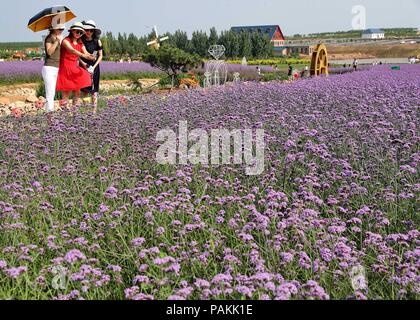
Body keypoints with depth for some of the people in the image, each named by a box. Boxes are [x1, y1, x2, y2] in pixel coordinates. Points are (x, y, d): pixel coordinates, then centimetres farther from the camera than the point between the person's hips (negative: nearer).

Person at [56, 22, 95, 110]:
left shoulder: (80, 44, 11)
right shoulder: (66, 41, -9)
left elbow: (86, 53, -3)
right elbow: (72, 50, -27)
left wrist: (90, 56, -27)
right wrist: (83, 55, -42)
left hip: (75, 70, 6)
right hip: (65, 69, -6)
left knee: (77, 89, -1)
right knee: (66, 91, -5)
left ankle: (76, 106, 7)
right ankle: (64, 107, 3)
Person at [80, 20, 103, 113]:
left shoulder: (97, 41, -1)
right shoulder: (81, 41, 1)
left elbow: (100, 56, 2)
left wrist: (94, 66, -8)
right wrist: (83, 63, -11)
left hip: (94, 67, -1)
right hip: (83, 67, 1)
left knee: (94, 90, -3)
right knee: (84, 90, 1)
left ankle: (94, 109, -2)